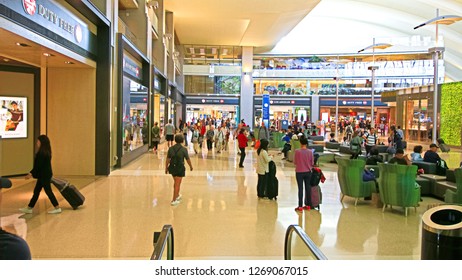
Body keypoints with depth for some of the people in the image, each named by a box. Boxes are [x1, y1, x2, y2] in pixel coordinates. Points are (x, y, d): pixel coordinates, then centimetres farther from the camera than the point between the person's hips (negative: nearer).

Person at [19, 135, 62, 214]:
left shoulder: (42, 153, -19)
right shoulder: (46, 152, 10)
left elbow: (38, 165, -20)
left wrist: (31, 173, -14)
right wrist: (32, 173, 20)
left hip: (44, 176, -10)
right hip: (43, 175, 10)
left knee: (48, 191, -3)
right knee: (36, 191, 14)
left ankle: (57, 208, 2)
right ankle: (29, 208, 22)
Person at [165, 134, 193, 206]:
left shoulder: (171, 148, -3)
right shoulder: (184, 149, -13)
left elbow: (167, 159, -2)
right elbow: (188, 160, -5)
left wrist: (166, 168, 9)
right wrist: (191, 166, 12)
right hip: (180, 168, -5)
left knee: (176, 182, 24)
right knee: (177, 184, 3)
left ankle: (177, 195, 41)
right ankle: (174, 200, 6)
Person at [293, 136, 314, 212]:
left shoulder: (297, 151, -14)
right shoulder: (310, 152, -6)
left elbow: (295, 162, -4)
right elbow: (312, 163, 2)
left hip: (299, 172, -2)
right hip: (308, 172, 3)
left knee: (300, 189, 3)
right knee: (308, 188, 12)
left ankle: (300, 206, 6)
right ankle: (308, 205, 20)